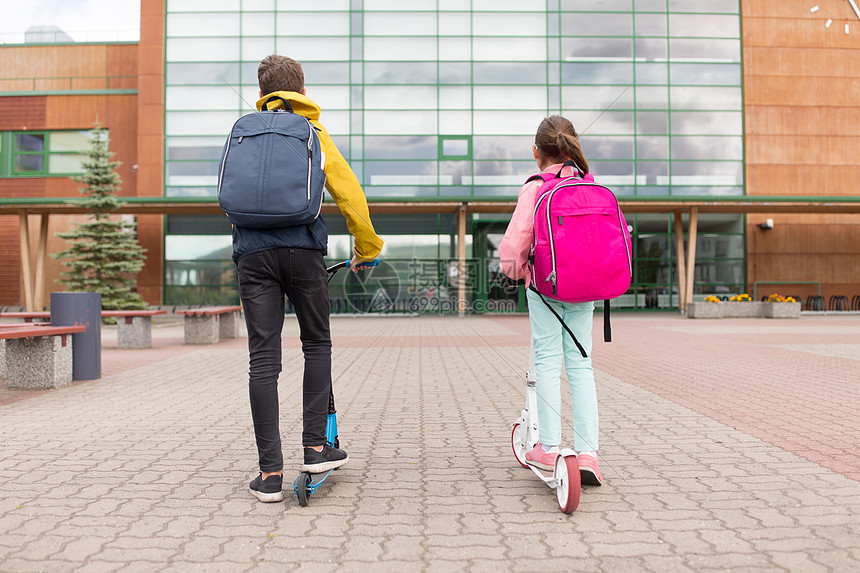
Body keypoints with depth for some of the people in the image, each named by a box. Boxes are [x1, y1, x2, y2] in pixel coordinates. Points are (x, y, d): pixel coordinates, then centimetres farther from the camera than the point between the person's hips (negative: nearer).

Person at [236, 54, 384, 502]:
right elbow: (350, 194, 6)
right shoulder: (314, 133, 12)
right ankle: (316, 446, 12)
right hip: (303, 250, -2)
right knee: (317, 344, 15)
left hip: (252, 253, 2)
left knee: (263, 359, 1)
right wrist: (367, 249, 15)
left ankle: (271, 473, 4)